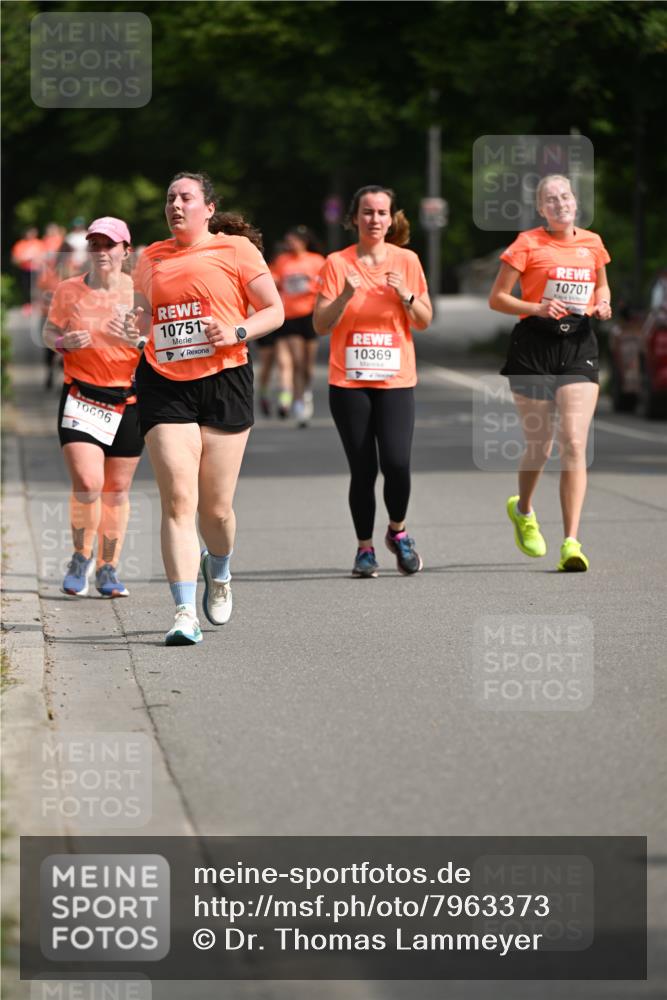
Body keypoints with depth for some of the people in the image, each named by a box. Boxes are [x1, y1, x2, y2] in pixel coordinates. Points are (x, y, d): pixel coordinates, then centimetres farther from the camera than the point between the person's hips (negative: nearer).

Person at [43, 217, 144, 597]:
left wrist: (136, 338, -18)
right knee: (87, 483, -15)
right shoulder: (69, 290, 1)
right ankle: (82, 558, 8)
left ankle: (109, 568, 20)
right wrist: (64, 342, -9)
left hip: (128, 399, 1)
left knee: (117, 490, 6)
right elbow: (49, 331, 14)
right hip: (81, 397, -1)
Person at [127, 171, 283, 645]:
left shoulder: (235, 249, 3)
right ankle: (186, 613, -14)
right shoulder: (151, 259, 14)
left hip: (223, 381, -2)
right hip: (164, 387, 2)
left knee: (216, 507, 3)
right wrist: (136, 325, 1)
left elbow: (275, 311, 4)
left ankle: (219, 571, 37)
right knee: (178, 500, -12)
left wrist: (237, 332, -13)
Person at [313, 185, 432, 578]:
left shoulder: (407, 261, 6)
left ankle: (398, 531, 13)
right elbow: (321, 324, -2)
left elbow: (425, 321, 8)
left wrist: (405, 295, -10)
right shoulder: (337, 264, 2)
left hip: (396, 380, 0)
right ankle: (365, 548, 12)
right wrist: (345, 295, -18)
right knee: (363, 469, -2)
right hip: (349, 382, 0)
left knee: (396, 463, -13)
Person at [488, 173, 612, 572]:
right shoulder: (528, 244, -2)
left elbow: (602, 286, 26)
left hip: (579, 347, 2)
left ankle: (571, 543, -13)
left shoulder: (592, 243, 9)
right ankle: (523, 510, 40)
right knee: (540, 446, 7)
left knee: (574, 445, -11)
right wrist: (537, 308, -16)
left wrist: (602, 304, 4)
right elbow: (497, 299, -1)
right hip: (535, 346, -2)